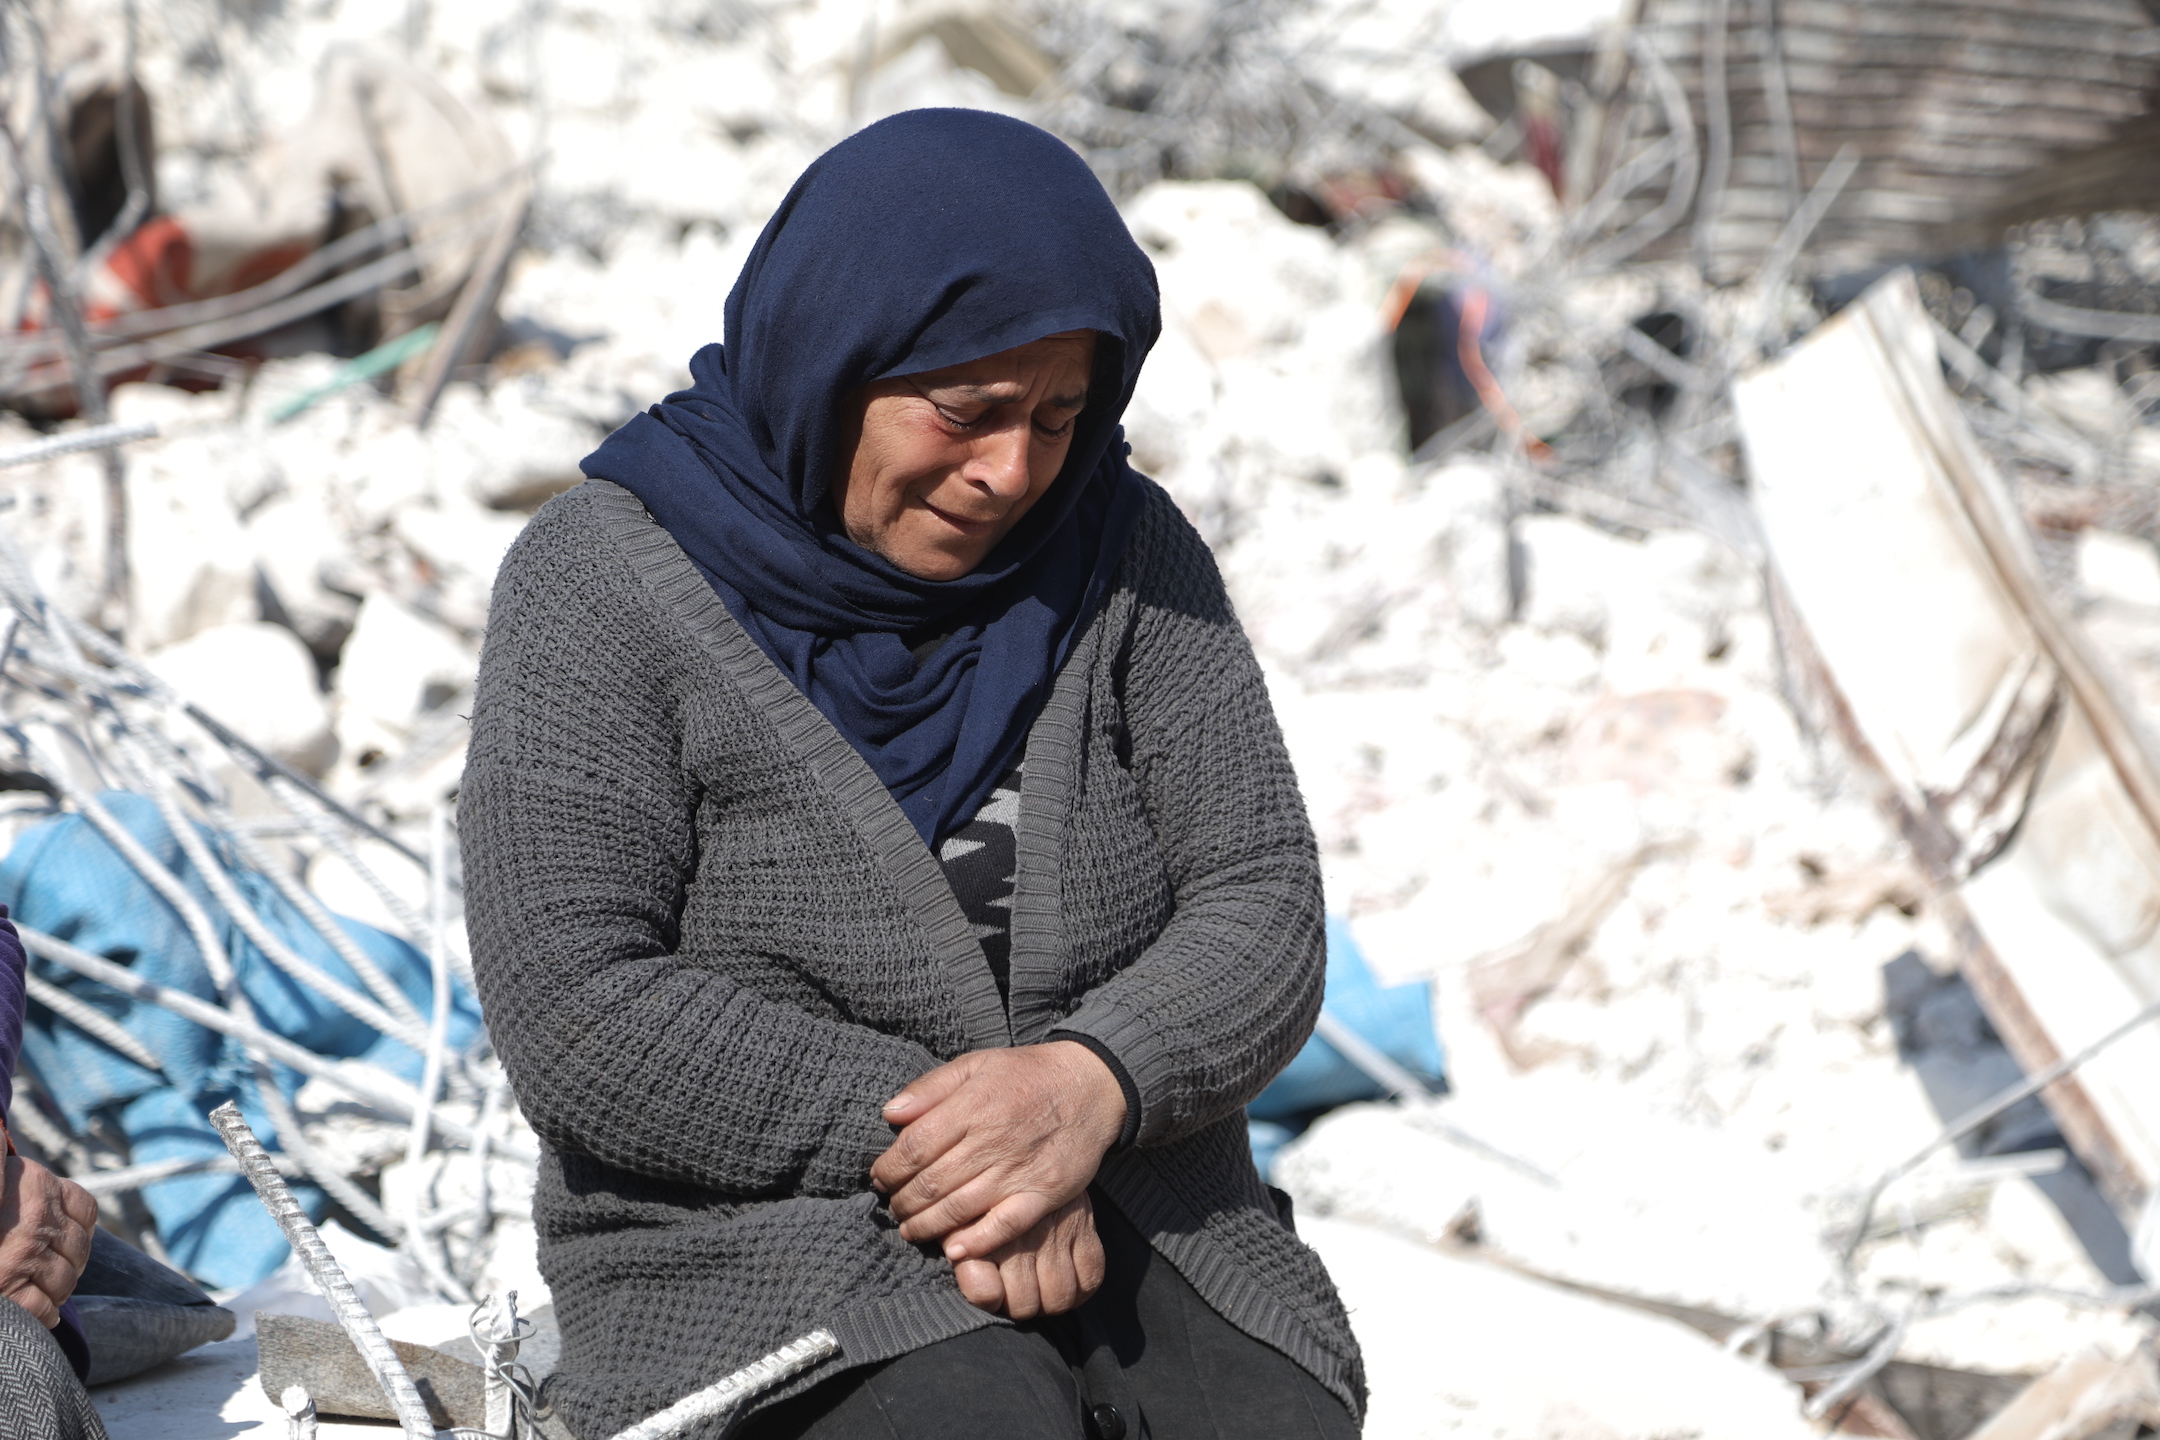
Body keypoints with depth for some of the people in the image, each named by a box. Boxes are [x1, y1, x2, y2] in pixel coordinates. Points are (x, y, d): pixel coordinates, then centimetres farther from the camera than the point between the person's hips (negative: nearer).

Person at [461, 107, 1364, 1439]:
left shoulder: (1124, 553, 8)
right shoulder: (607, 582, -3)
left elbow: (1263, 906, 4)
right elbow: (572, 1010, -11)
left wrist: (1097, 1083, -18)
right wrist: (935, 1144, -17)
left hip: (1140, 1229, 4)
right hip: (753, 1258, -3)